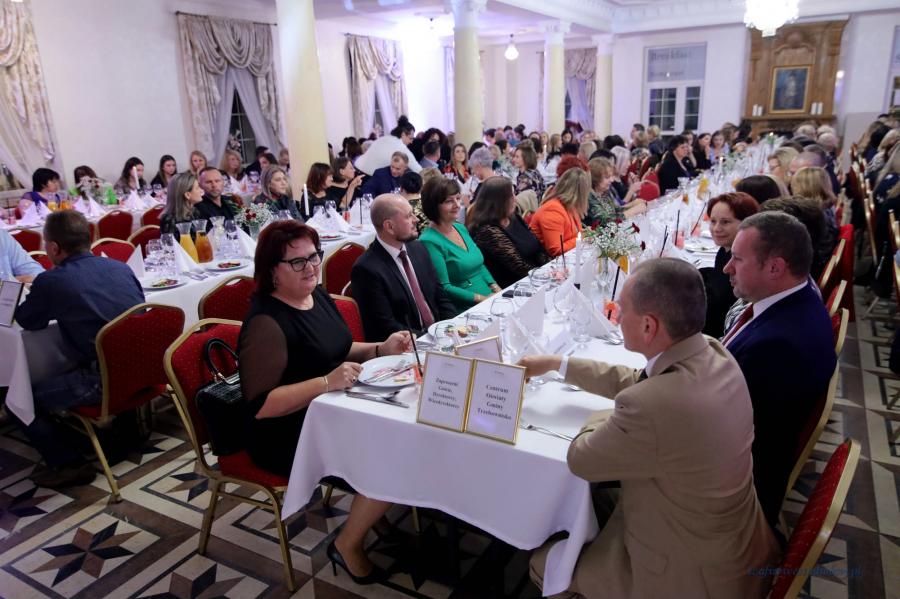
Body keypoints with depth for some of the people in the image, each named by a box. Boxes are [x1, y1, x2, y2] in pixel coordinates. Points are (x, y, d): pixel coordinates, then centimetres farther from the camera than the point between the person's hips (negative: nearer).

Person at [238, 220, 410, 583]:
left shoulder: (317, 295, 4)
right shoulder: (266, 322, -23)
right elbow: (260, 405, -26)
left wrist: (381, 349, -1)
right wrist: (326, 383, -34)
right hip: (289, 437, -8)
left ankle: (380, 512, 17)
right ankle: (347, 546, 7)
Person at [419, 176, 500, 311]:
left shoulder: (461, 228, 13)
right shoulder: (430, 242, -12)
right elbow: (443, 287, -14)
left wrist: (495, 288, 4)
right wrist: (480, 298, -17)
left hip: (490, 299, 8)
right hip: (464, 310, -8)